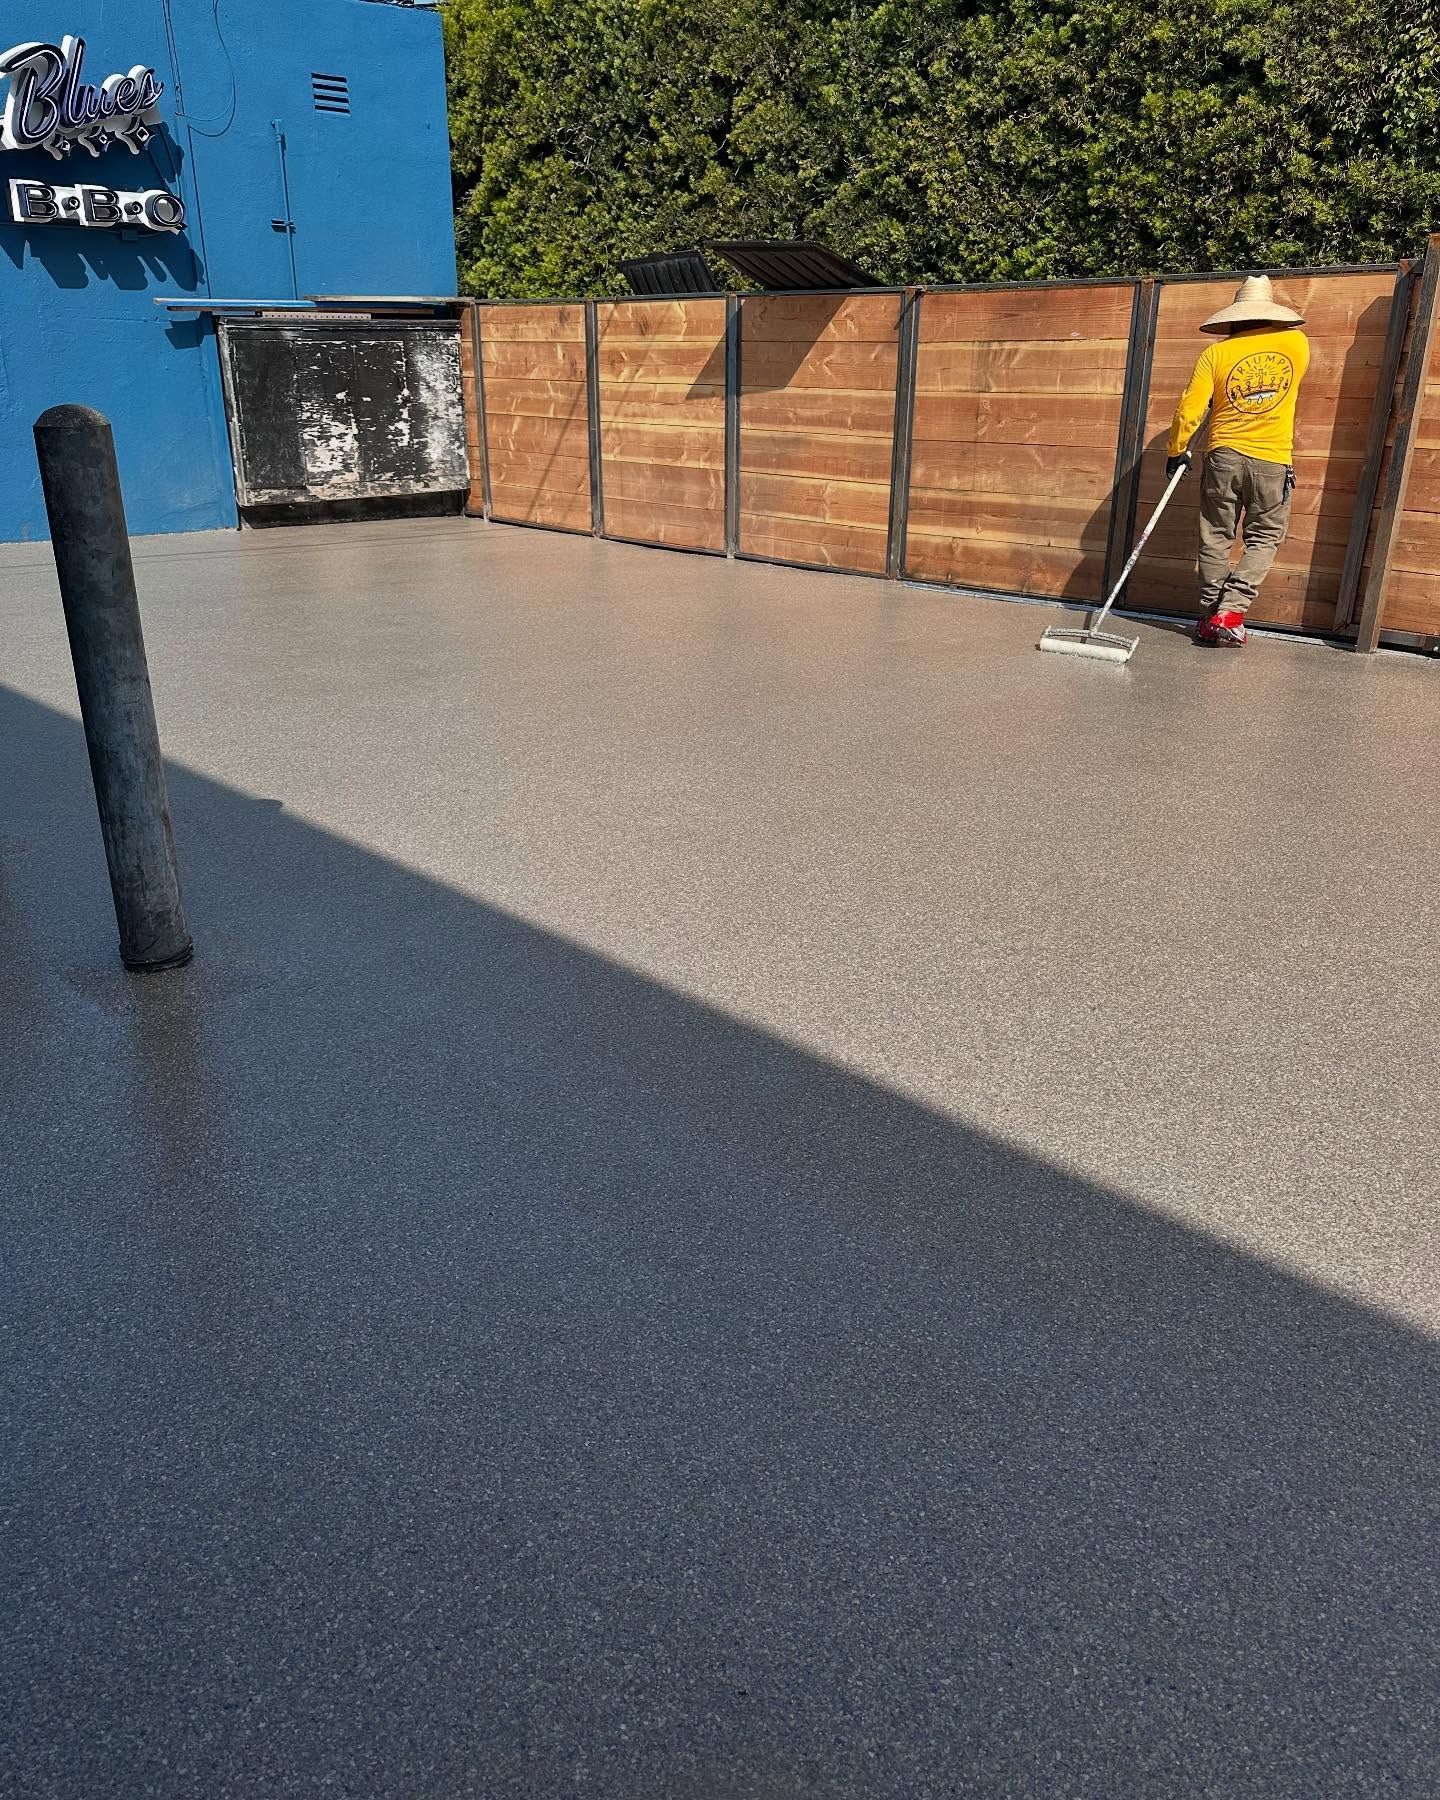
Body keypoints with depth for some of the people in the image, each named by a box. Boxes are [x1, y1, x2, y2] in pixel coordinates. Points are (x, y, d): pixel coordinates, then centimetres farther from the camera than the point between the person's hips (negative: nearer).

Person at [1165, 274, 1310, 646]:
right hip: (1273, 461, 0)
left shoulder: (1216, 353, -2)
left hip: (1224, 457, 0)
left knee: (1216, 538, 9)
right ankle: (1231, 611, -5)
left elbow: (1190, 409, -6)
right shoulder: (1297, 344, 2)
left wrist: (1177, 451, 7)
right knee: (1263, 539, 8)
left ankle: (1211, 616, 12)